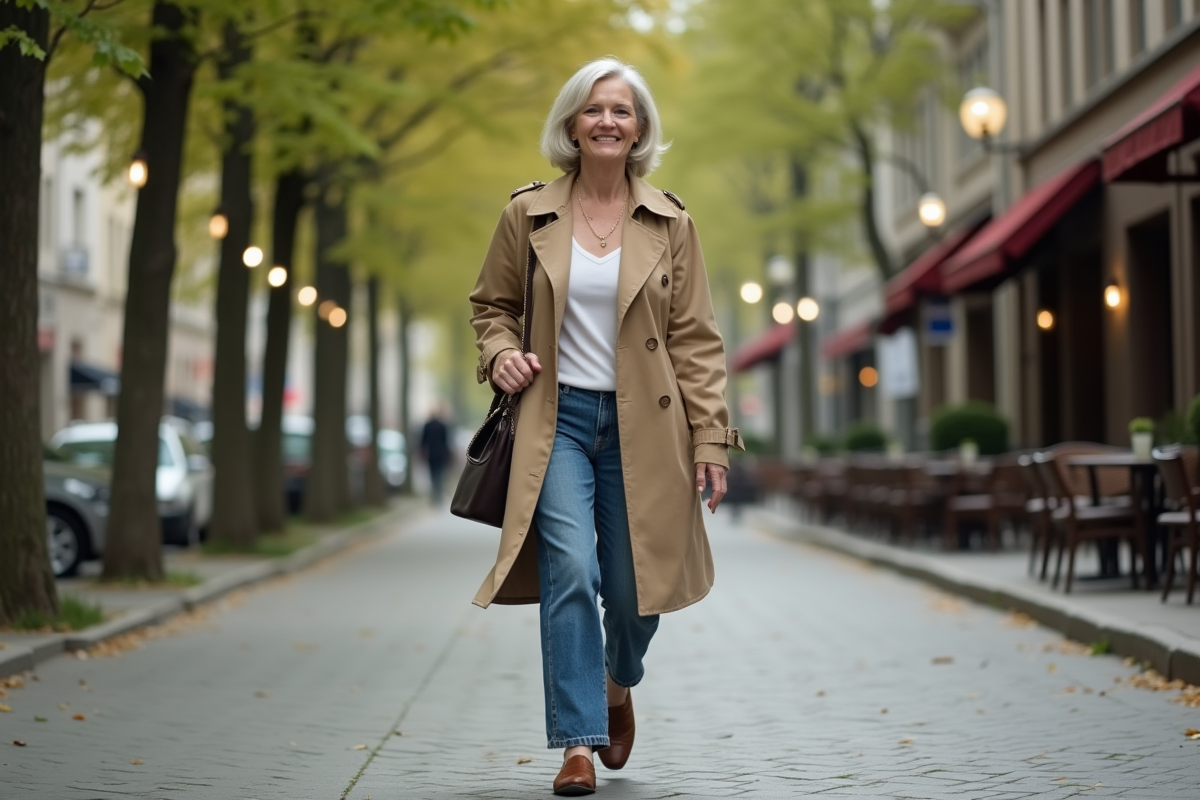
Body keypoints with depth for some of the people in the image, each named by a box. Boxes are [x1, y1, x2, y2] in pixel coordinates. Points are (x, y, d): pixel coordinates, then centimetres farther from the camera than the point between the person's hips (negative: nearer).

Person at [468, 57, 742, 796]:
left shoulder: (670, 224, 3)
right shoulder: (527, 215, 3)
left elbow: (697, 341, 3)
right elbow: (492, 304, 17)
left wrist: (711, 438, -3)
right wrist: (501, 352, -5)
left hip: (642, 426, 1)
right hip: (558, 418, 0)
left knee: (632, 586, 5)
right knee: (570, 572, -15)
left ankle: (619, 684, 39)